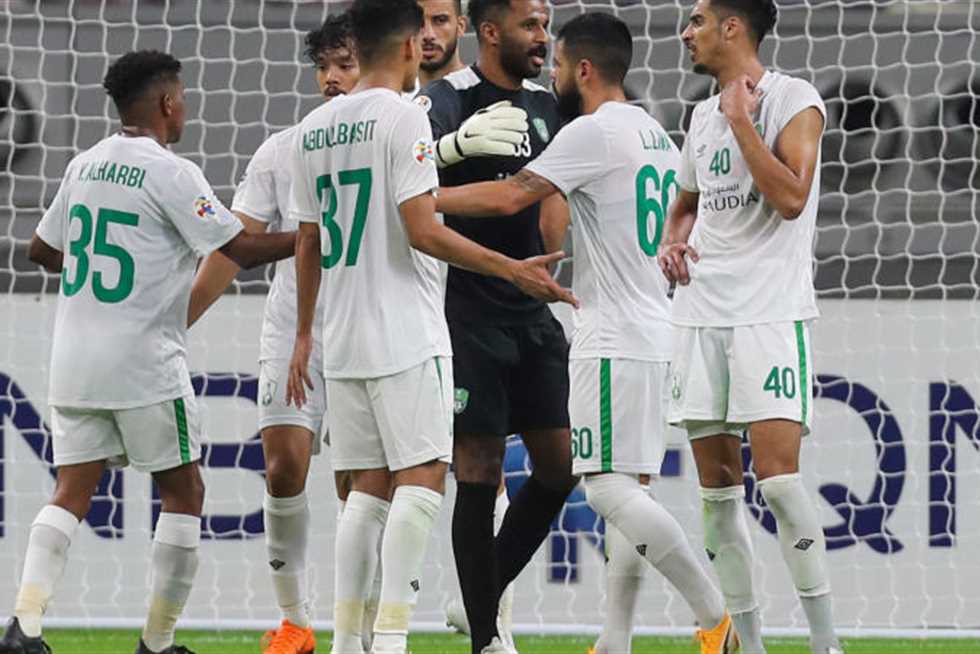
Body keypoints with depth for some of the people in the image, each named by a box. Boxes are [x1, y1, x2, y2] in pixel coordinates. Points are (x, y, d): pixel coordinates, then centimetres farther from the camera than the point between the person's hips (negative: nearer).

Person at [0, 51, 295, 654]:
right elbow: (241, 249, -12)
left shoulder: (84, 167, 11)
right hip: (144, 365, -6)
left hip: (73, 361, 6)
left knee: (72, 491, 4)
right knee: (183, 491, 6)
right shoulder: (170, 174, -9)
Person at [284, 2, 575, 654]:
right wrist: (514, 269, -13)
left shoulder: (314, 129, 12)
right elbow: (422, 231, -16)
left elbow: (308, 242, 16)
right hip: (405, 333, -7)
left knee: (369, 485, 11)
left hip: (343, 340, 7)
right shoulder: (403, 117, -9)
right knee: (423, 478, -6)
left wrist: (305, 336, 25)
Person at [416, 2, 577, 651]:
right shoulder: (449, 98, -10)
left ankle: (489, 595, 20)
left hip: (533, 314, 7)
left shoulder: (544, 104, 12)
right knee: (480, 471, -5)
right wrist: (457, 144, -47)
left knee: (561, 464, 5)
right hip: (469, 316, -7)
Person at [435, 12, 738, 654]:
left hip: (614, 339, -10)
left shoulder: (595, 132, -12)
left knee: (609, 487, -12)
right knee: (624, 488, 8)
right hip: (652, 333, 10)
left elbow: (510, 196, -18)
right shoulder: (656, 135, 17)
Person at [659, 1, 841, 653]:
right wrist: (674, 244, 10)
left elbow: (790, 198, -18)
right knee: (718, 484, 3)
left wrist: (742, 120, -13)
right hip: (702, 312, 7)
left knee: (777, 473, -16)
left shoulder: (794, 101, -5)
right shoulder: (704, 115, 17)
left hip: (771, 311, -7)